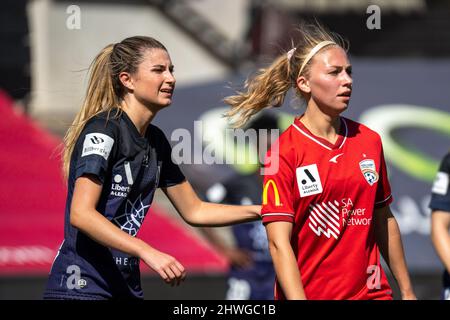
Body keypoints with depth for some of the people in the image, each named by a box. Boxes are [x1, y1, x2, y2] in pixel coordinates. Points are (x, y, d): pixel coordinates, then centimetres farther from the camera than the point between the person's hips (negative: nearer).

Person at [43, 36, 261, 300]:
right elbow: (81, 214, -23)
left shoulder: (155, 141, 13)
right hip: (82, 287, -8)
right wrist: (148, 253, -31)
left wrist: (262, 211, 10)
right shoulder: (103, 129, -12)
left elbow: (193, 211, 21)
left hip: (126, 288, 8)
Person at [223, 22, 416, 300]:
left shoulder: (370, 141, 4)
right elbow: (279, 243, -16)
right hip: (309, 292, -4)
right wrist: (298, 299, -25)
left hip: (371, 290, 4)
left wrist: (407, 290, 14)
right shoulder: (283, 152, -10)